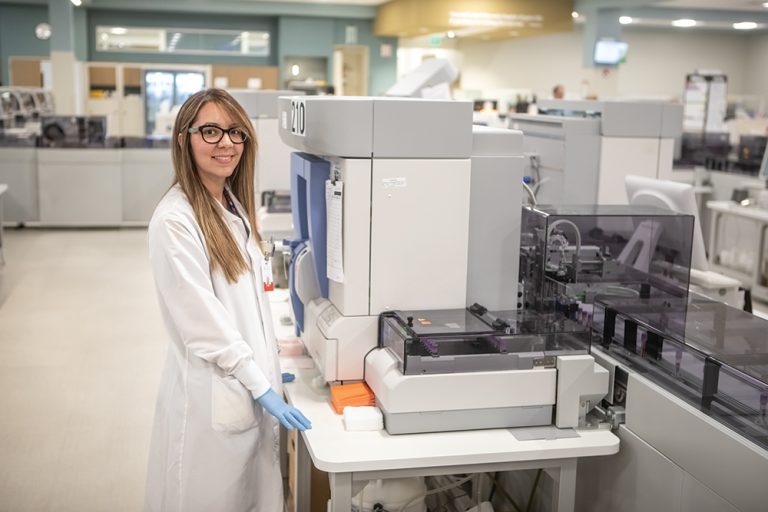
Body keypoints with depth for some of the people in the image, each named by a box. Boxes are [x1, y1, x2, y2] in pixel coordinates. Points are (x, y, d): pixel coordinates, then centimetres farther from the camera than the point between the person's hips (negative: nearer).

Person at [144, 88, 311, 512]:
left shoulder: (233, 206, 8)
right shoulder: (174, 220, -18)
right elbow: (203, 321, -20)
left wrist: (268, 367, 12)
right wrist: (262, 386, -16)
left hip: (251, 382, 8)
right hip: (212, 392, -8)